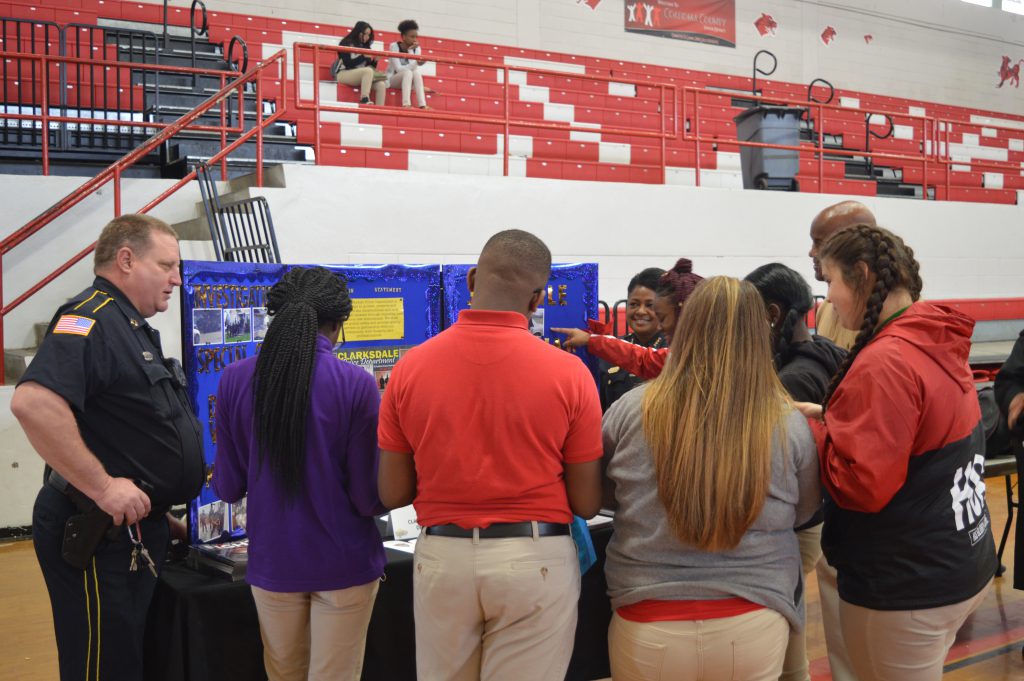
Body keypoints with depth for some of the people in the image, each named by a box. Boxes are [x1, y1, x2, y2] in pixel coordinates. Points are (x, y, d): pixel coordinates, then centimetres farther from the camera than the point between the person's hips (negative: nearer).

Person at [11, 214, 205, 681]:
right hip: (99, 534, -10)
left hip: (139, 527, 10)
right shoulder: (89, 319, -18)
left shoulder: (134, 327, 15)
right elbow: (33, 403, -34)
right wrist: (103, 487, -29)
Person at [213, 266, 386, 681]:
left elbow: (228, 488, -1)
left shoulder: (236, 379, -7)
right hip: (344, 564, -3)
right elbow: (369, 498, -13)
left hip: (273, 563, 3)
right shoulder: (356, 384, -16)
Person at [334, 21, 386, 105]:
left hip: (361, 75, 6)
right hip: (343, 73, -6)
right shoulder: (346, 44, 0)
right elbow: (348, 64, -12)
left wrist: (374, 60, -4)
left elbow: (370, 66, 16)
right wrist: (364, 56, -14)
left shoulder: (365, 46, 16)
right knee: (368, 71, -33)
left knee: (381, 85, -20)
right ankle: (364, 100, -42)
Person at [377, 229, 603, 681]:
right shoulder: (568, 373, -10)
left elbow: (392, 493, 1)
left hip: (440, 558, 2)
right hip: (536, 560, -2)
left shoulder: (410, 368, -5)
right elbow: (587, 503, -5)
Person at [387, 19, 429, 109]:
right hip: (392, 79, -4)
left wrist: (410, 50, -20)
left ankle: (423, 105, -40)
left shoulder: (416, 48, -1)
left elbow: (414, 67, -14)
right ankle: (406, 104, -47)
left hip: (407, 80, 4)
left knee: (417, 72, -29)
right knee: (408, 72, -33)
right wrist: (416, 64, -34)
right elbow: (398, 69, -23)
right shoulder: (394, 46, -13)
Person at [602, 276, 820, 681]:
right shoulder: (789, 423, -10)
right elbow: (806, 511, 9)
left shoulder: (631, 410, -11)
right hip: (752, 631, 0)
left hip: (648, 629, 0)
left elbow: (600, 495, 7)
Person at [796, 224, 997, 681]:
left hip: (906, 588, -9)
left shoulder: (884, 362, -24)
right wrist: (830, 417, 4)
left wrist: (809, 428, -12)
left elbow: (861, 485, -26)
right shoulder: (937, 344, 5)